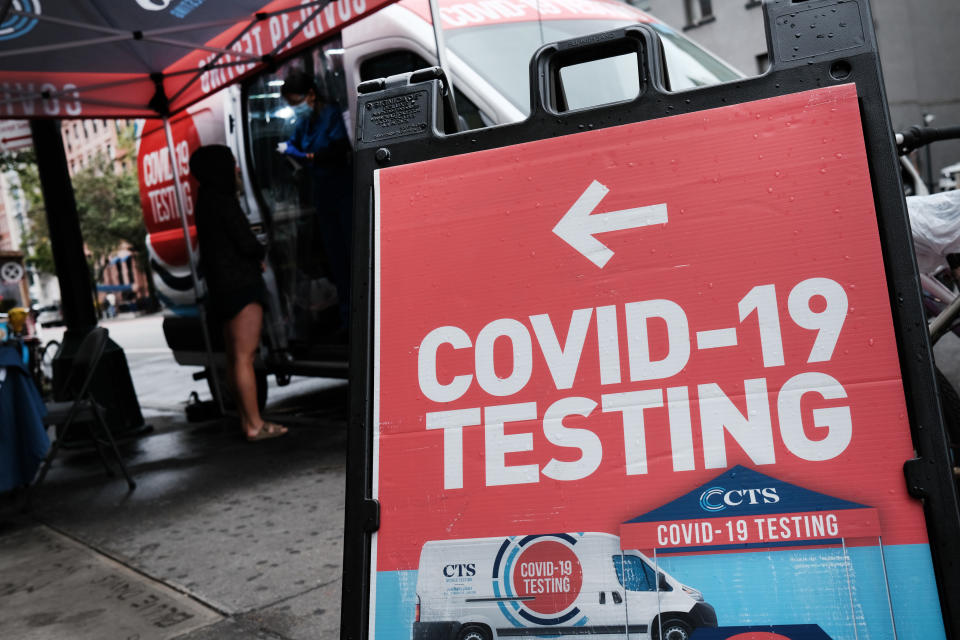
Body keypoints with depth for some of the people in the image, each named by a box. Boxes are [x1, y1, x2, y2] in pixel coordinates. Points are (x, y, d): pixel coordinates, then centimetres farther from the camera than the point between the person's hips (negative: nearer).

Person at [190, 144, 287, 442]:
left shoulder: (206, 200, 15)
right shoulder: (222, 201, -14)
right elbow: (246, 243, -17)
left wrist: (254, 256, 7)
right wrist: (262, 253, 5)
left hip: (221, 286, 10)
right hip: (240, 285, -10)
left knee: (235, 356, 12)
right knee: (244, 356, -8)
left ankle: (247, 420, 20)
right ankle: (255, 425, -4)